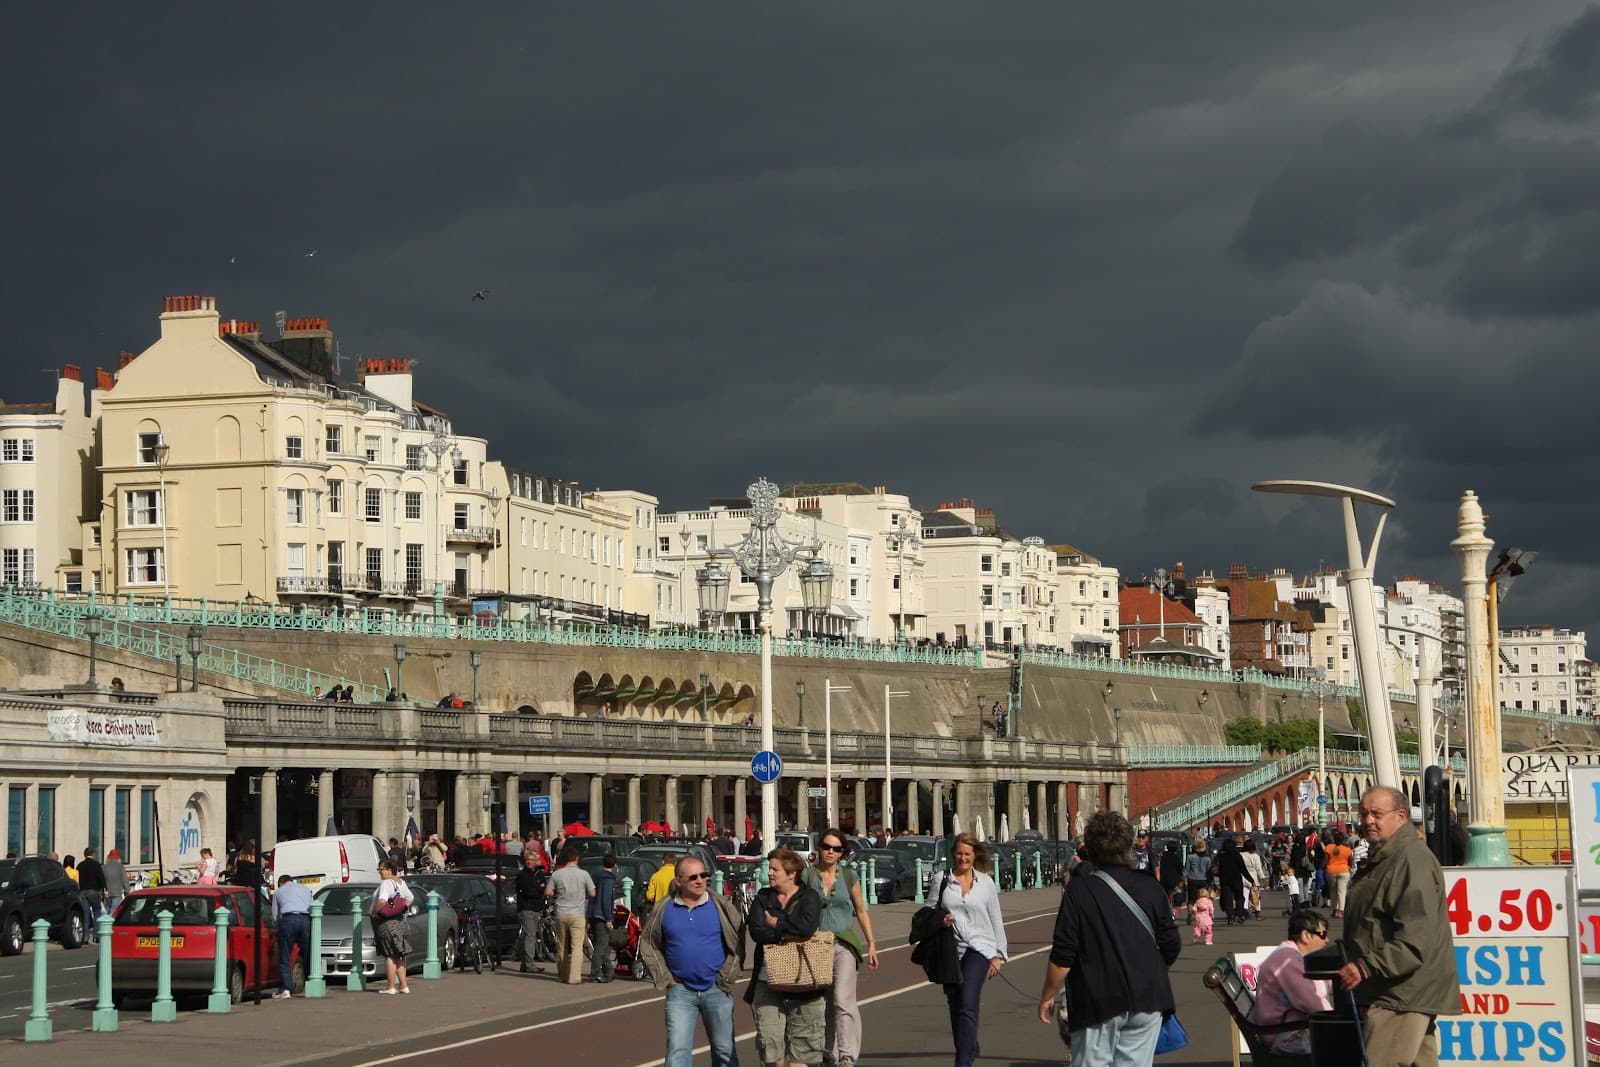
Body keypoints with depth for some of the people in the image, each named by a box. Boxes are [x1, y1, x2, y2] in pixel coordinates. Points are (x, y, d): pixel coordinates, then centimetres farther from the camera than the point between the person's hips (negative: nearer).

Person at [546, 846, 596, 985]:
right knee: (577, 947, -3)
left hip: (561, 914, 3)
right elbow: (592, 893, -2)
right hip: (577, 914, -3)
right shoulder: (583, 874, -5)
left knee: (562, 946, 14)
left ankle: (563, 974, 23)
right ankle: (574, 977, -10)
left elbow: (548, 892, 2)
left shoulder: (557, 874, 1)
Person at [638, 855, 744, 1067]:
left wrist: (727, 975, -3)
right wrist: (663, 977, 2)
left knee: (724, 1050, 9)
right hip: (680, 991, 0)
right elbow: (648, 944, 10)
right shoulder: (664, 909, 0)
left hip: (716, 989, 0)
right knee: (678, 1049, -9)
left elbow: (740, 938, 2)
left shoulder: (720, 905, -3)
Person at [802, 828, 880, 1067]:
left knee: (842, 1000, -15)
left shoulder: (849, 877, 7)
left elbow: (861, 911, 13)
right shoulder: (807, 876, 5)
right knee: (821, 1004, 5)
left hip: (844, 943, -1)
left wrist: (871, 943, 9)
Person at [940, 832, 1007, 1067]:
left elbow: (996, 921, 11)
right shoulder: (942, 881, 6)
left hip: (978, 948, -2)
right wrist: (939, 921, -9)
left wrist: (998, 955, 6)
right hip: (950, 949, 2)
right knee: (955, 1007, 8)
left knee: (968, 1005, -17)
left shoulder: (986, 883, 7)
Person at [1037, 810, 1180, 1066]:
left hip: (1098, 1003, -4)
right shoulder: (1150, 889, 5)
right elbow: (1172, 948, 9)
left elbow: (1062, 956, -9)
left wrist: (1047, 996, 4)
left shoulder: (1079, 891, -7)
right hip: (1147, 1000, 4)